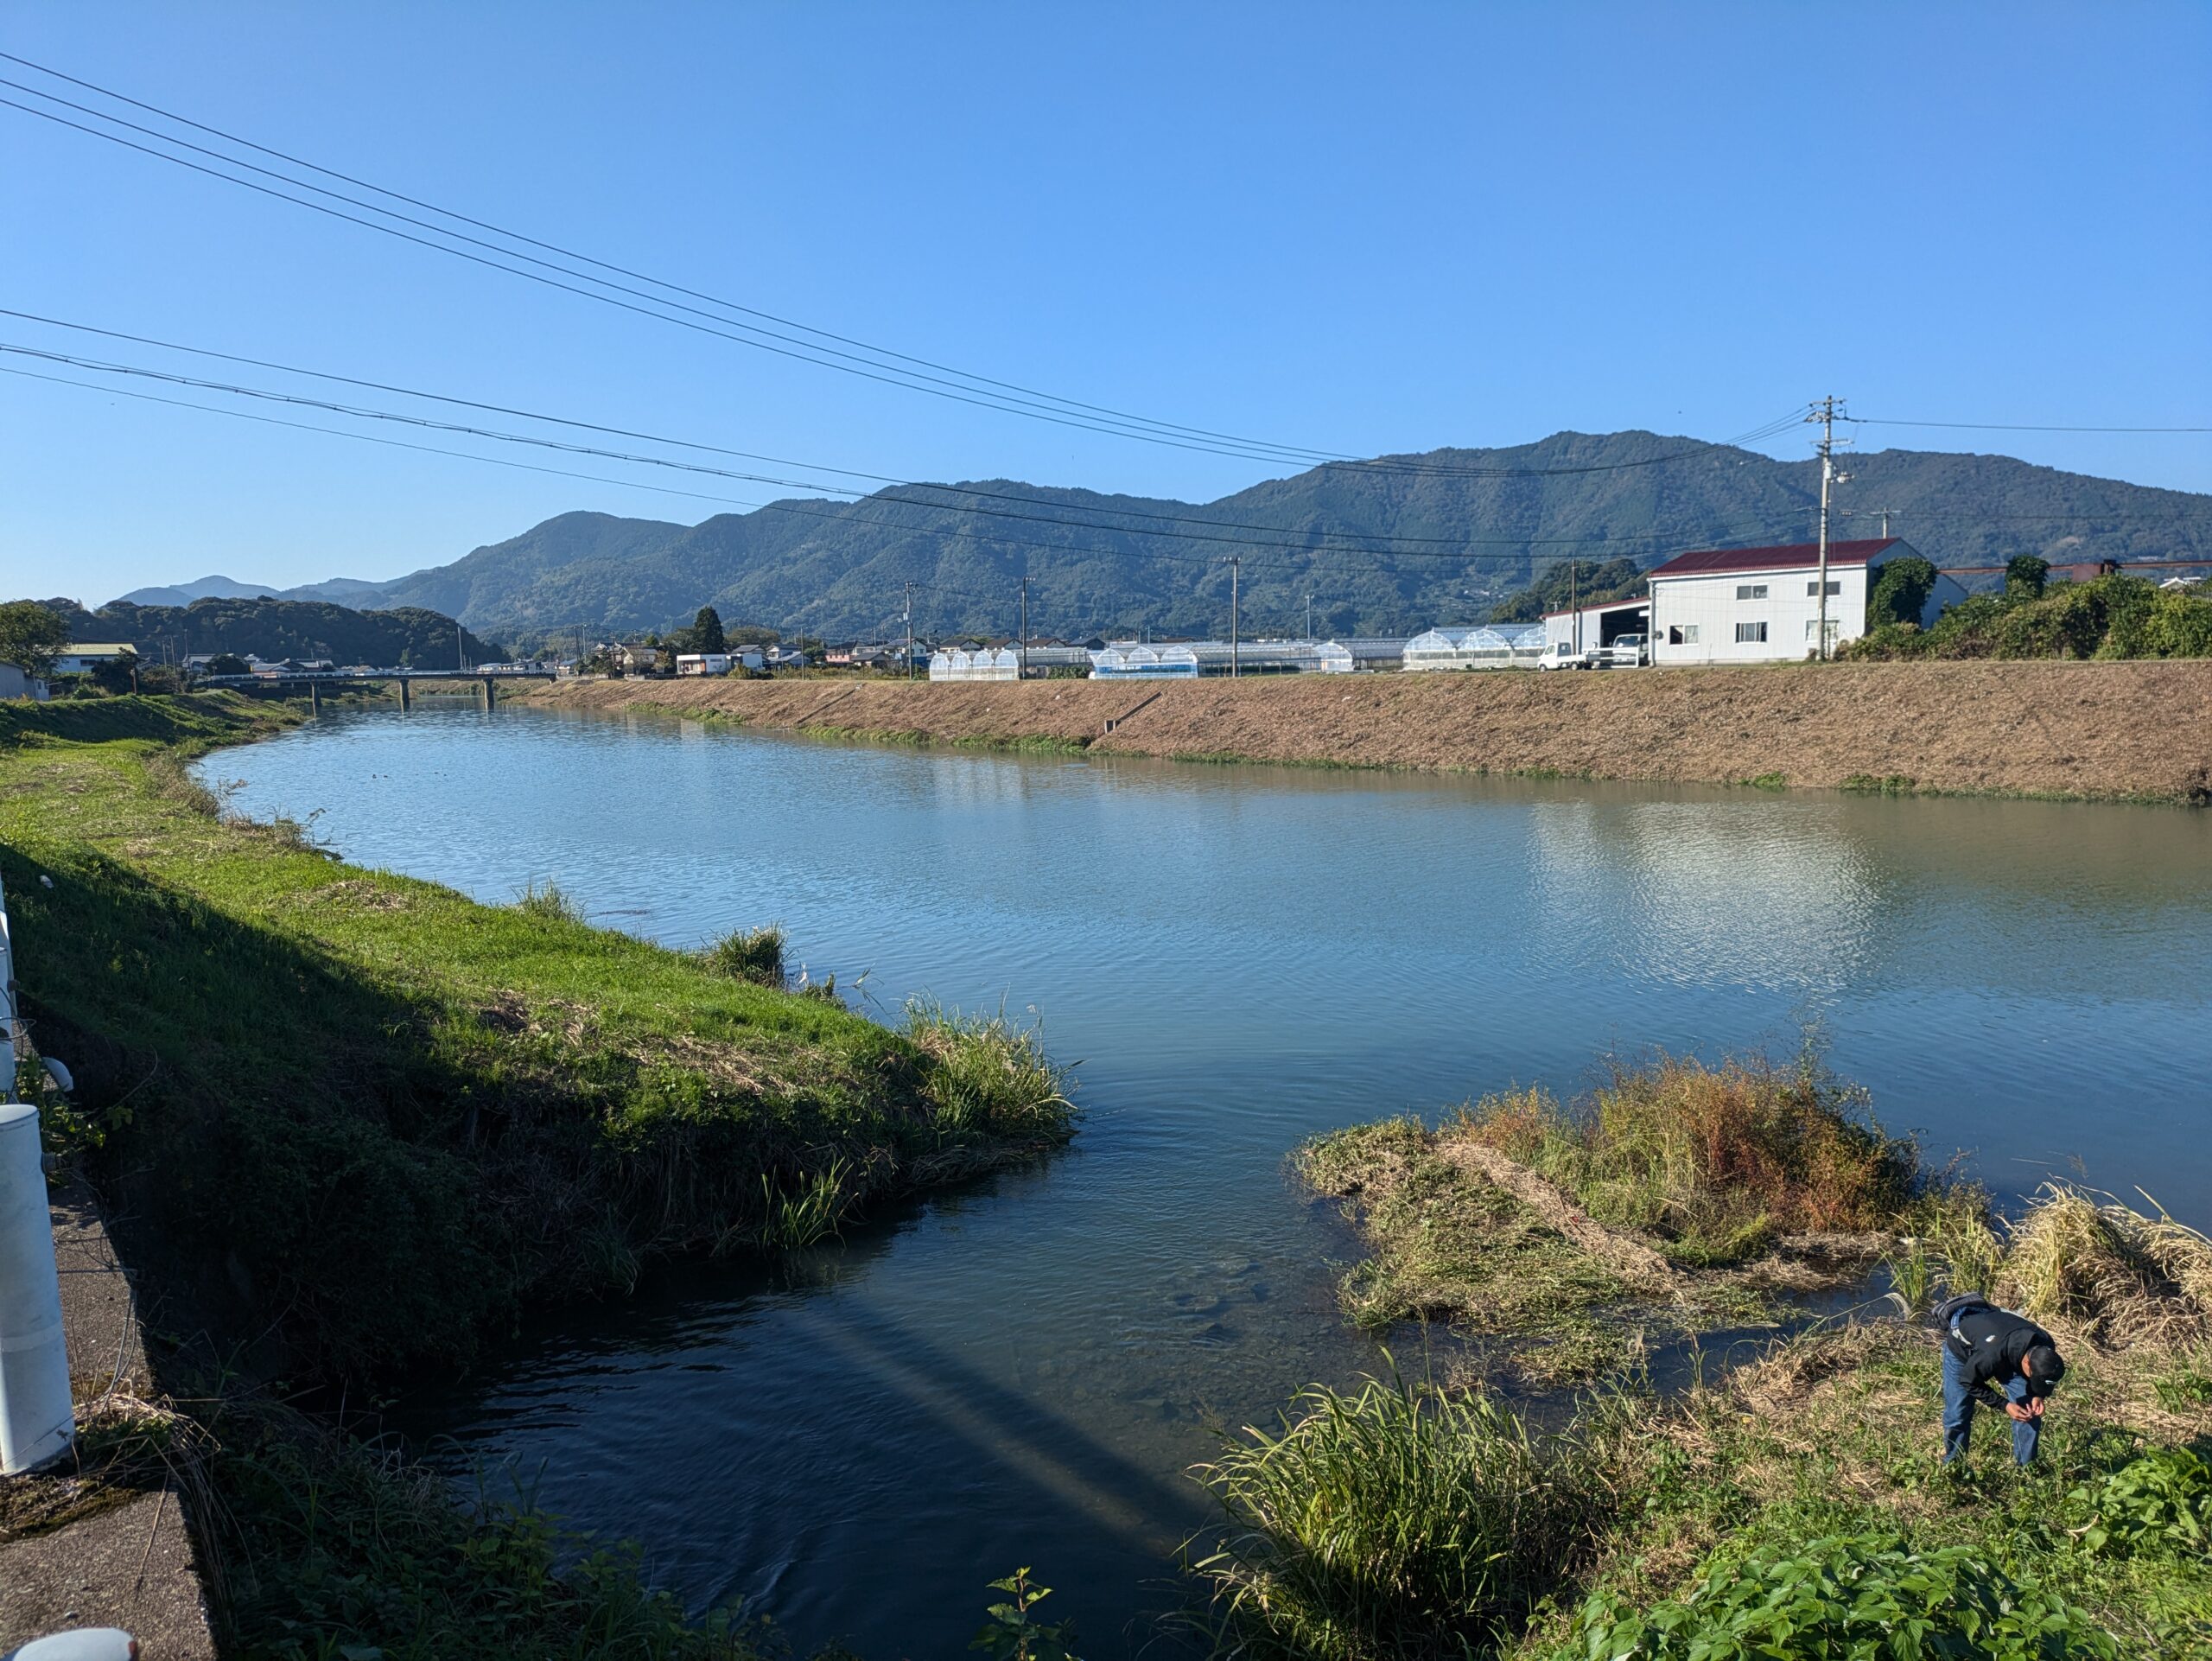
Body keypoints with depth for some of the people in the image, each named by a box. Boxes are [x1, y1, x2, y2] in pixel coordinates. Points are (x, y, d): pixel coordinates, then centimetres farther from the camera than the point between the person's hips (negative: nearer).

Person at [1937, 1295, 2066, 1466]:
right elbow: (1968, 1381, -26)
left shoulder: (2045, 1348, -29)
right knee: (1957, 1416, -4)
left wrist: (2038, 1396, -20)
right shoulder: (1992, 1355, -47)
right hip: (1962, 1346, -5)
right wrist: (2005, 1405, -28)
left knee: (2029, 1413, -6)